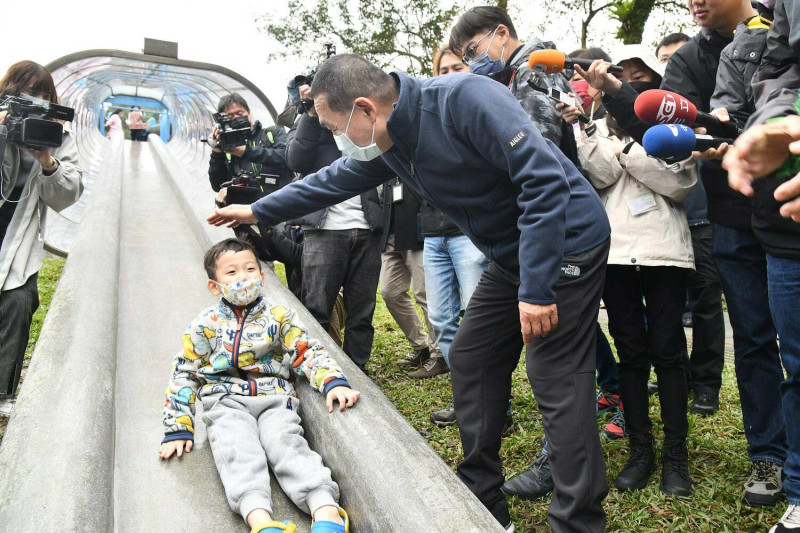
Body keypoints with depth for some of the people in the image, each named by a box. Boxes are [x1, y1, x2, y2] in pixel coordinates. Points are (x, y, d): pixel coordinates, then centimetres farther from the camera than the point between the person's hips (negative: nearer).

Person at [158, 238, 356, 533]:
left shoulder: (279, 316, 10)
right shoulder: (206, 324, 9)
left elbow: (309, 353, 5)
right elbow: (183, 375, 11)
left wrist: (333, 382, -15)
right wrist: (178, 429, 4)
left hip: (274, 398, 0)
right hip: (226, 400, 0)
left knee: (287, 442, -29)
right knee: (238, 451, -30)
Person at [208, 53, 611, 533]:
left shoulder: (464, 99, -25)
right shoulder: (387, 143, 2)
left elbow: (544, 179, -28)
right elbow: (335, 181, 19)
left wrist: (536, 289, -29)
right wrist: (258, 211, 27)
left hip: (566, 244, -8)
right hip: (511, 255, 9)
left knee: (556, 381, -9)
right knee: (471, 359, 9)